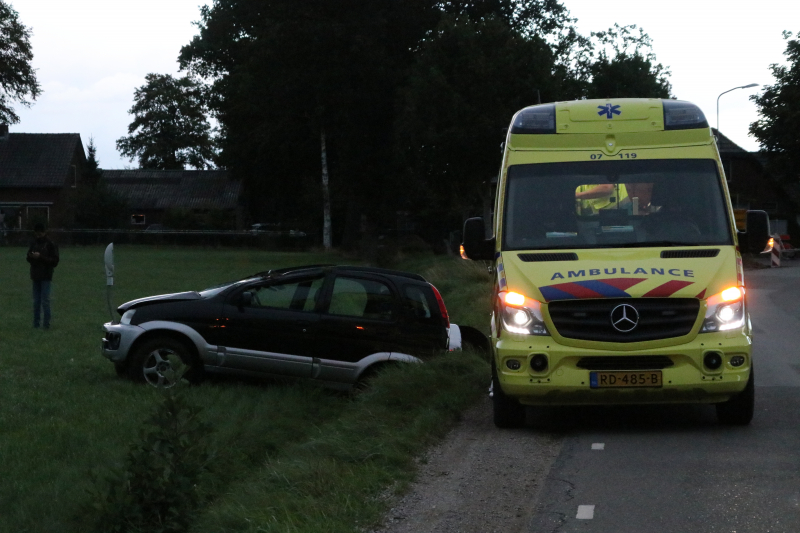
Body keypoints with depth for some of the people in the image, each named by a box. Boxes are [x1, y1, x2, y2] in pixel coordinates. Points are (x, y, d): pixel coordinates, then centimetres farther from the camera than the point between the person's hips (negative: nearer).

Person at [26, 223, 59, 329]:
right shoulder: (34, 244, 10)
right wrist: (31, 256, -7)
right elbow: (29, 259, 18)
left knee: (45, 301, -8)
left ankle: (46, 324, -5)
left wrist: (41, 257, -20)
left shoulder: (51, 245, -7)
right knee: (36, 302, 8)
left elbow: (55, 261, -10)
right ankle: (35, 324, 12)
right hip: (35, 276, 5)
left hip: (46, 277, -5)